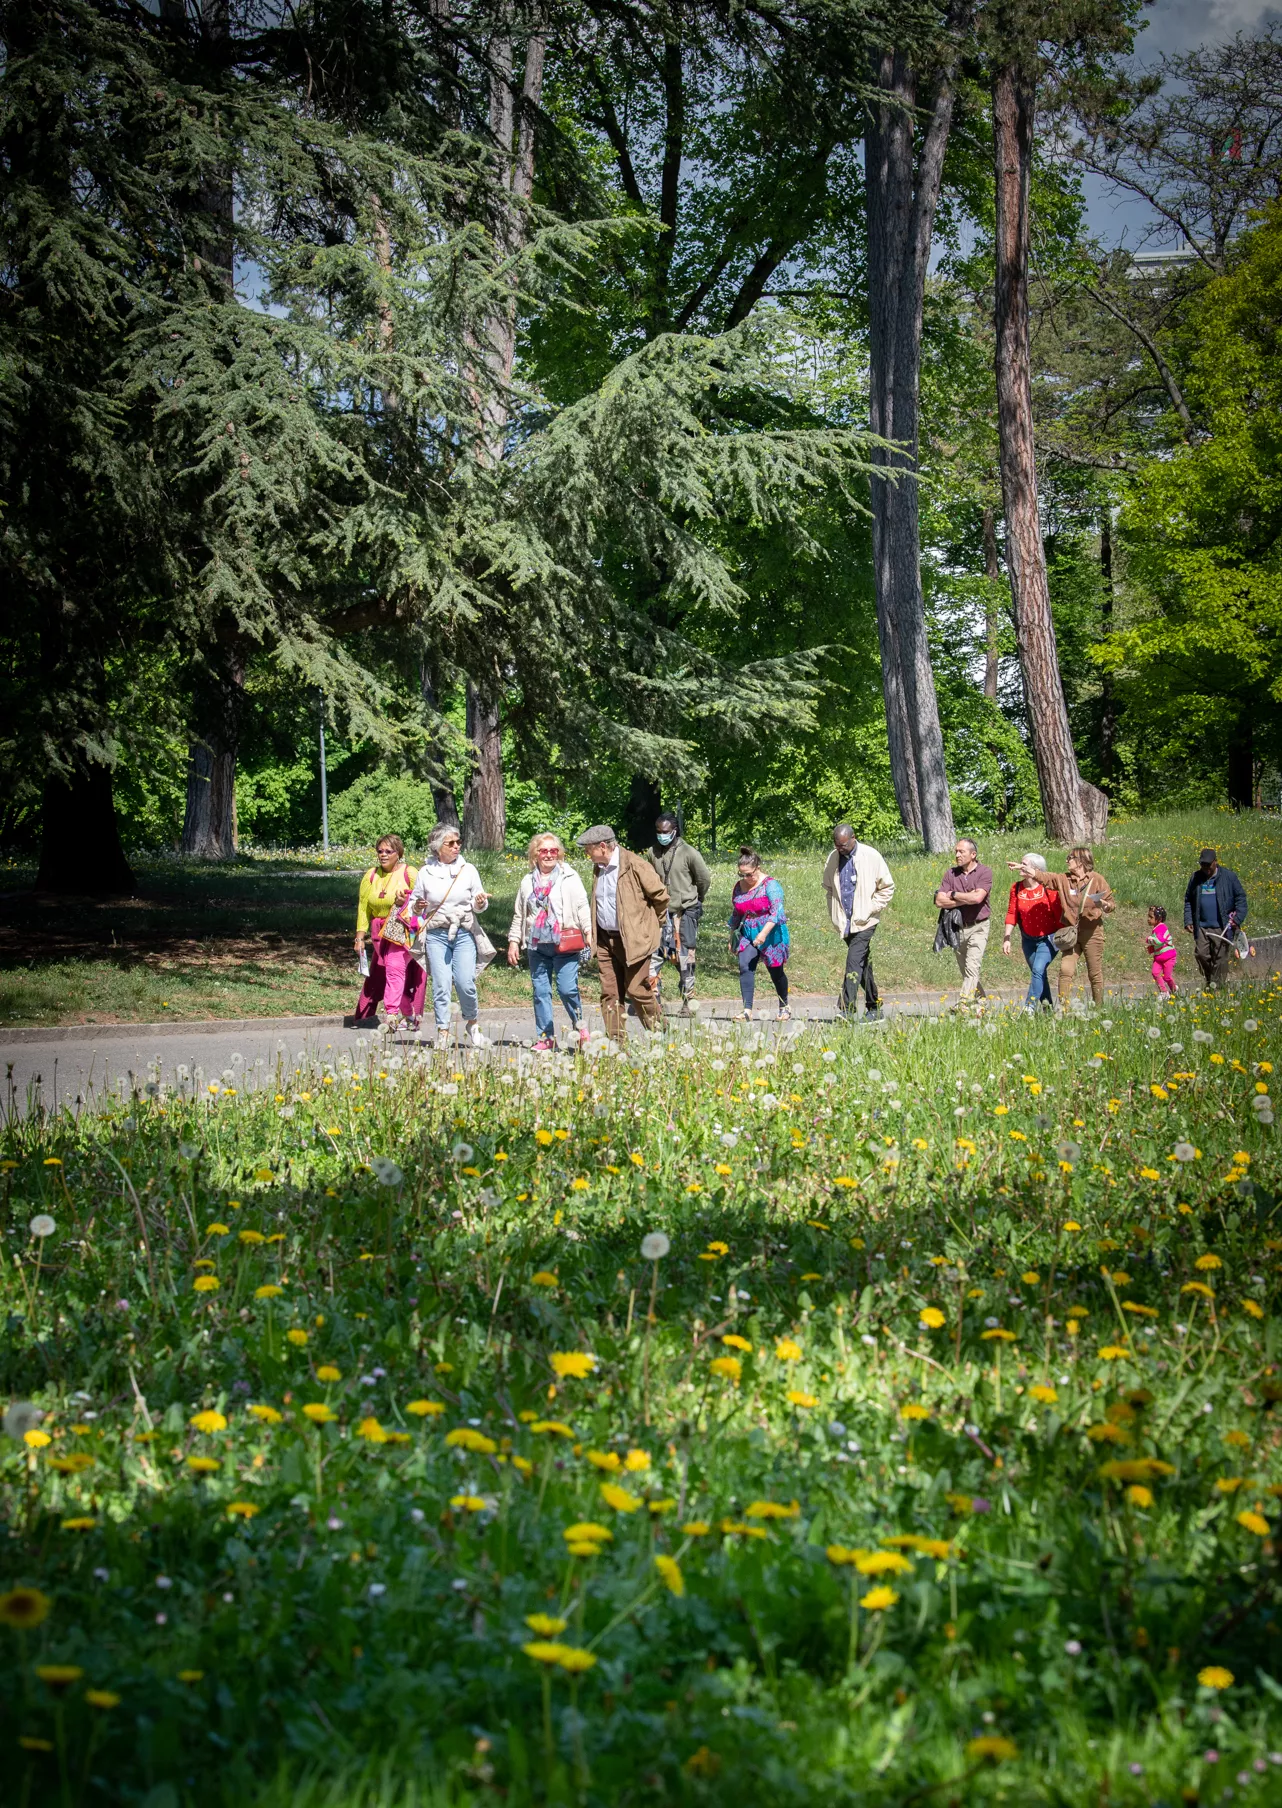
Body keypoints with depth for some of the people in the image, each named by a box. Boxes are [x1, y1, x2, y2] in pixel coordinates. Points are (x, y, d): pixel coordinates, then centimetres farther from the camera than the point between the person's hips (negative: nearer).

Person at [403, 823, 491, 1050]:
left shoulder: (468, 869, 5)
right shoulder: (426, 873, 3)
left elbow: (479, 905, 10)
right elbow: (413, 903, 12)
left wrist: (480, 903, -13)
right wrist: (416, 908, -11)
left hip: (464, 934, 0)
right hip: (436, 935, 0)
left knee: (465, 983, -10)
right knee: (441, 984, -5)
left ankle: (473, 1022, 15)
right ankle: (443, 1032, 4)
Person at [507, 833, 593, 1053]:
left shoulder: (569, 878, 3)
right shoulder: (528, 882, 14)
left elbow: (582, 907, 0)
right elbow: (518, 915, 20)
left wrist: (589, 932, -9)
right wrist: (513, 941, 15)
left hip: (565, 943, -4)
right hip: (538, 946, 4)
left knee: (567, 988, -12)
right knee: (540, 991, 3)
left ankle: (579, 1026, 12)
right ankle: (545, 1038, 10)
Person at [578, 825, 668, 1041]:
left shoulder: (635, 866, -12)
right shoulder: (599, 869, 13)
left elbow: (660, 894, -7)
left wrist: (654, 924, 4)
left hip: (633, 940, -7)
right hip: (605, 940, 7)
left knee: (636, 989, -7)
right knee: (610, 992, 3)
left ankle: (658, 1030, 10)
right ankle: (616, 1040, 5)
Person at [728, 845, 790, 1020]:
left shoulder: (770, 885, -12)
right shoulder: (739, 886, 7)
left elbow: (776, 911, -21)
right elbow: (735, 914, 18)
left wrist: (764, 933, -31)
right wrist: (732, 939, 18)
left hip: (771, 935, -4)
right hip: (748, 934, 4)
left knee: (776, 972, 7)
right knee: (745, 968, -15)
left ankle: (784, 1007, 29)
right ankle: (747, 1011, -19)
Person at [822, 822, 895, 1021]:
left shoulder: (871, 856, -8)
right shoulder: (833, 857, 5)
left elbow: (887, 887, 0)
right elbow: (828, 887, 21)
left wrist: (870, 910, -7)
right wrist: (834, 912, 10)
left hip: (864, 921, -5)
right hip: (844, 921, 5)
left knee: (854, 964, -16)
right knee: (863, 963, 14)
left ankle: (847, 1010, -21)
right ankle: (874, 1006, 24)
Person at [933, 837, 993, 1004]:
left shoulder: (984, 872, -6)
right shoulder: (951, 873, 4)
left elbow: (977, 898, -22)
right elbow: (939, 901, -6)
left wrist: (953, 895, -9)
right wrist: (966, 899, -12)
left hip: (978, 927, -5)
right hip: (957, 927, 5)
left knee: (972, 967, -17)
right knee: (965, 970, 12)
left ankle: (963, 1004, -23)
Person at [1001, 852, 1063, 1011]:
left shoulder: (1048, 888, -16)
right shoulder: (1017, 888, -2)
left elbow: (1059, 912, -12)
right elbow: (1012, 914, 1)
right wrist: (1006, 938, -2)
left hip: (1048, 938, -5)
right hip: (1028, 939, 5)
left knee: (1038, 970, -21)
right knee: (1039, 974, 12)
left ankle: (1029, 1007, -23)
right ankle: (1048, 1008, 22)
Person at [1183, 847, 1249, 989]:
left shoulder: (1229, 876, -1)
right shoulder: (1196, 878, 10)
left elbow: (1241, 898, 1)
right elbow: (1188, 900, 17)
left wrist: (1238, 919, -10)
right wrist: (1188, 920, 5)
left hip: (1222, 928, -3)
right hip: (1201, 927, 3)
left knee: (1220, 958, -3)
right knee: (1201, 954, -2)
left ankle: (1216, 987, 4)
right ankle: (1209, 981, 18)